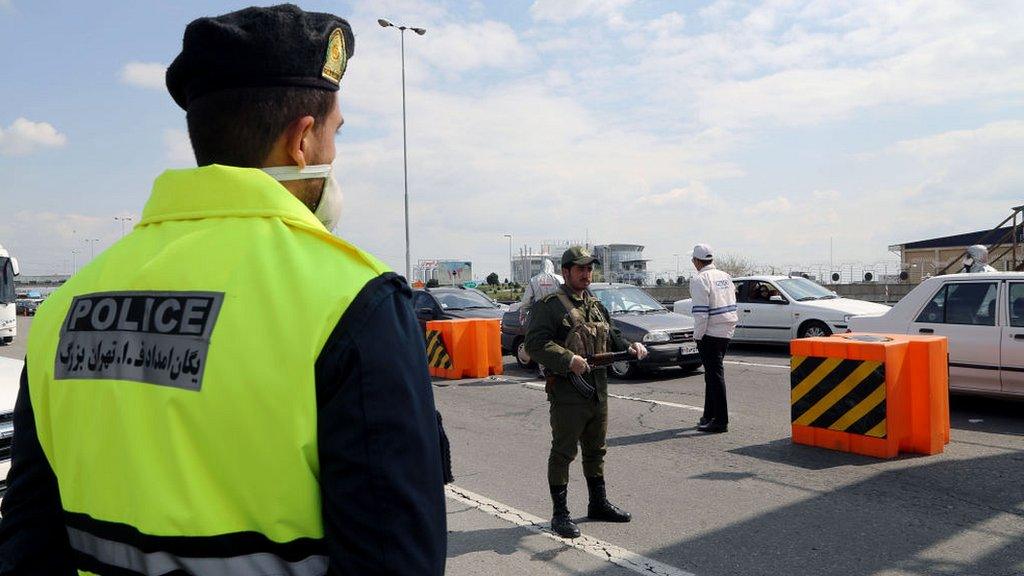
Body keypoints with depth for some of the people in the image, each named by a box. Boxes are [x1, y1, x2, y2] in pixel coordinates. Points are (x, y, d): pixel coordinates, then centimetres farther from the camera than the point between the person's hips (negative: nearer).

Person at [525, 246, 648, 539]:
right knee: (563, 453, 1)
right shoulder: (549, 306, -8)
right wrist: (569, 360, -28)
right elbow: (536, 343, -19)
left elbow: (611, 337, 24)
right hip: (567, 394, -8)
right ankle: (560, 514, 11)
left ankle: (598, 503, 34)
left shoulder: (596, 306, 16)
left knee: (596, 451, 19)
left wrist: (630, 346, 3)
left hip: (599, 393, 8)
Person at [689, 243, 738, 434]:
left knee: (715, 375, -5)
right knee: (713, 373, 18)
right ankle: (709, 416, 27)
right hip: (727, 332, 9)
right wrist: (729, 327, 19)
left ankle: (720, 421, -2)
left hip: (711, 333, -9)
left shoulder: (699, 280, -13)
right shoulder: (725, 277, 13)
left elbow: (700, 312, -19)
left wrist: (697, 335, -12)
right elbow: (732, 304, 16)